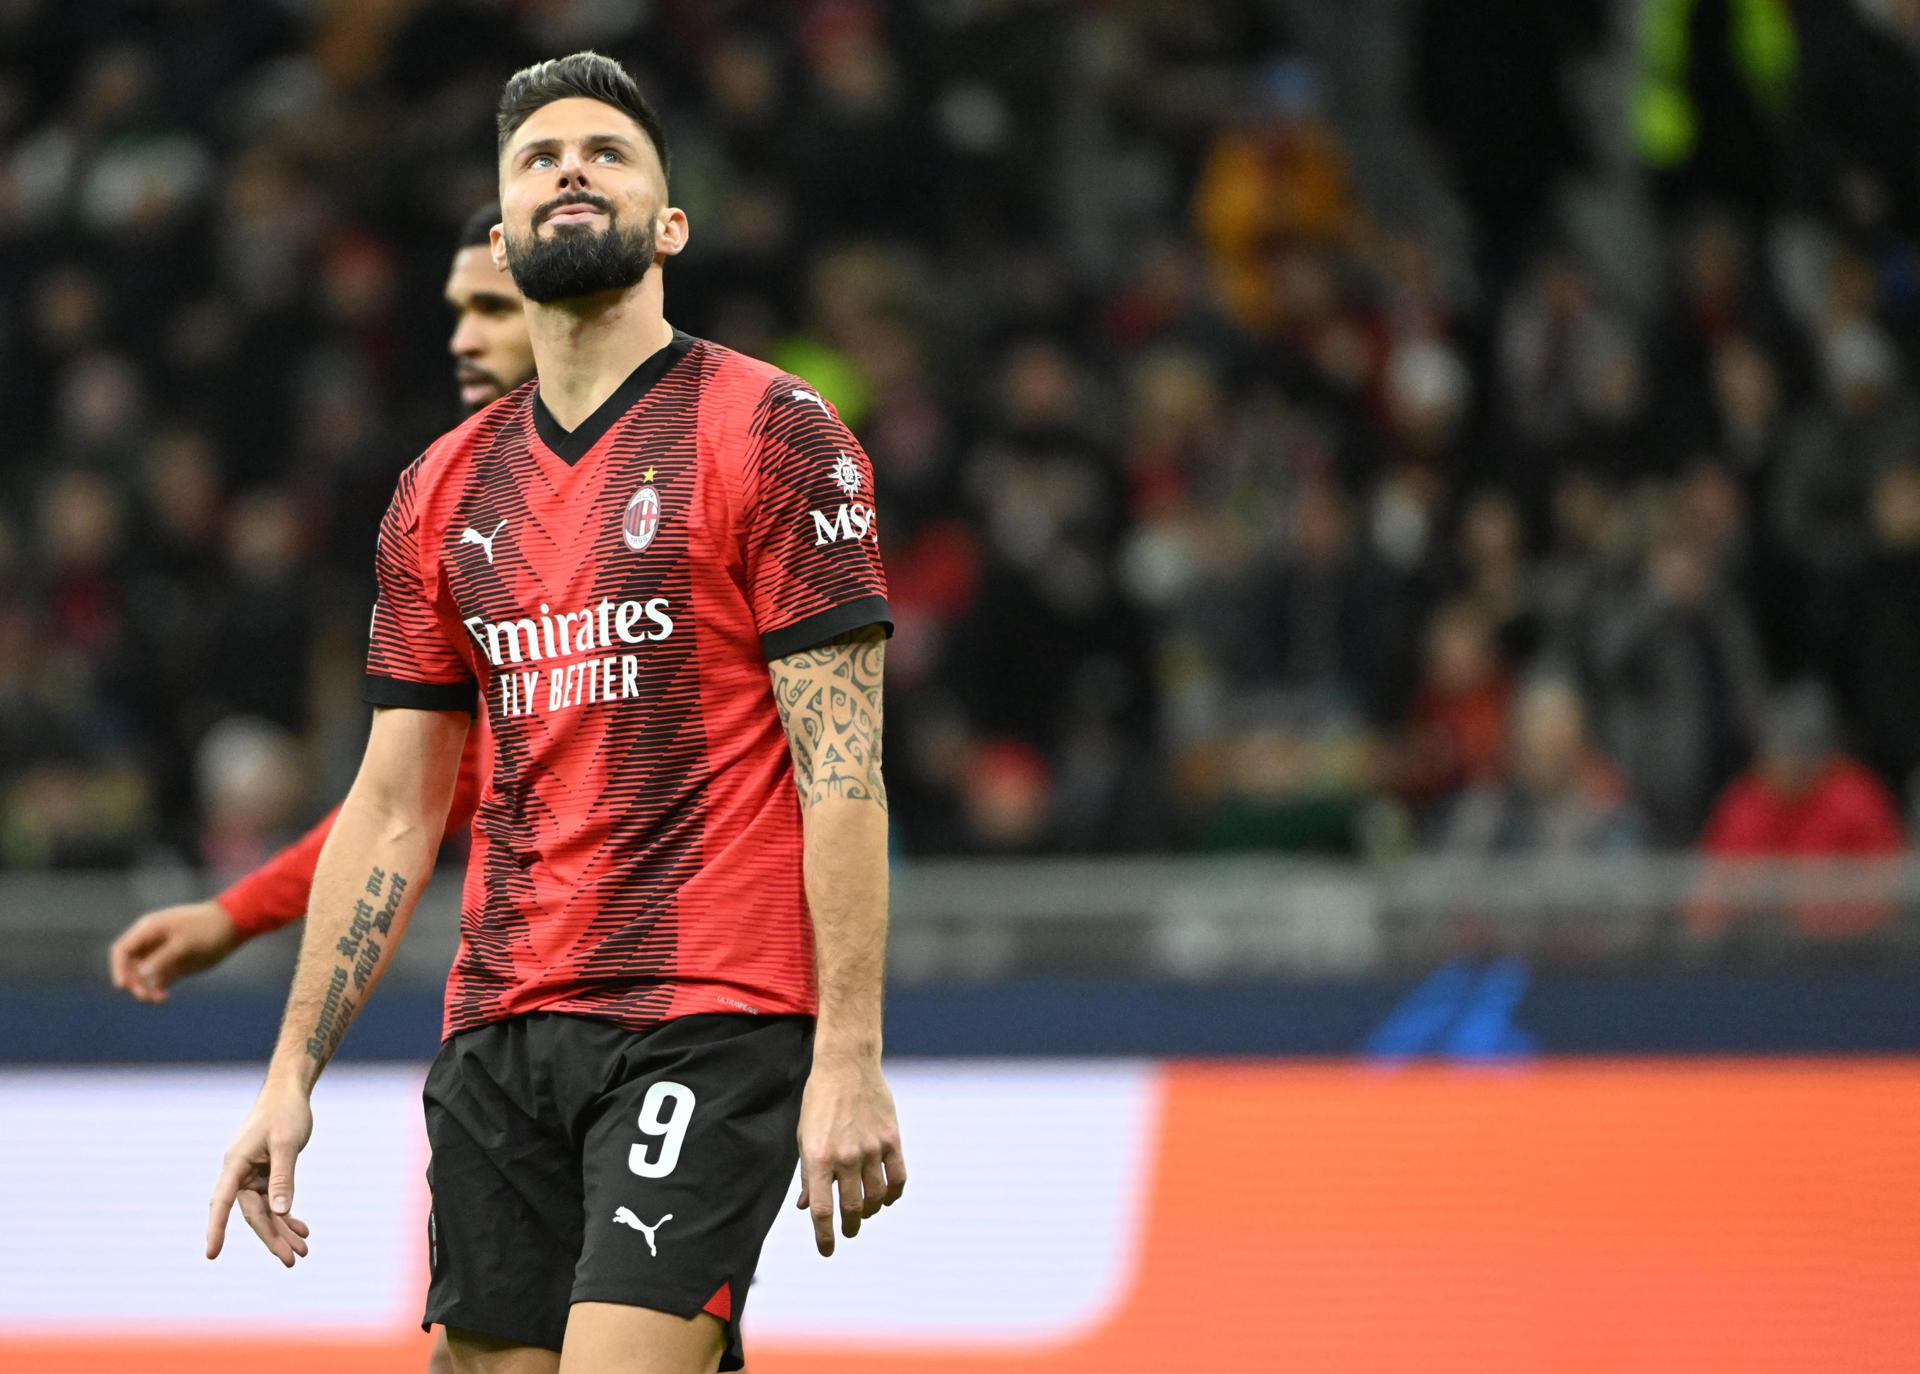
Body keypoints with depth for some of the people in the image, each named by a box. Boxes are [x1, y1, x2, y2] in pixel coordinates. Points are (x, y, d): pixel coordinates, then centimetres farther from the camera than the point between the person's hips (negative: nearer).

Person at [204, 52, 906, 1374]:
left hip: (709, 1019, -6)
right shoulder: (447, 491, 14)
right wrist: (293, 1077, 11)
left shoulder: (771, 434, -3)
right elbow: (391, 811, 17)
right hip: (500, 1033, 6)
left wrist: (850, 1056, -15)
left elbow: (842, 770, -8)